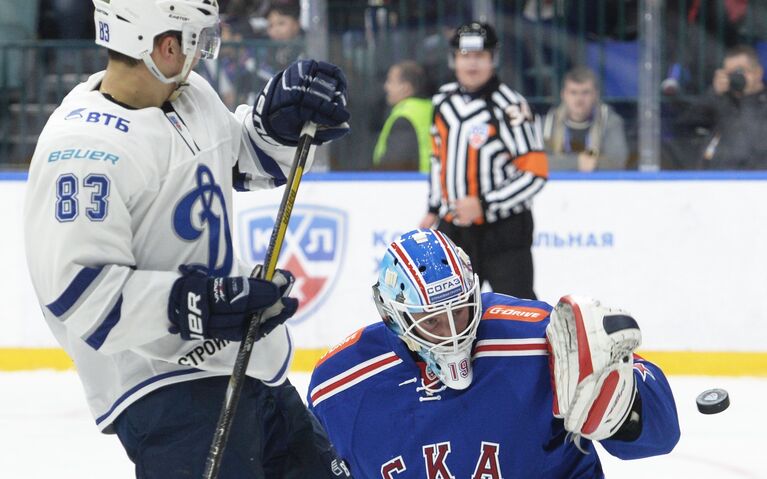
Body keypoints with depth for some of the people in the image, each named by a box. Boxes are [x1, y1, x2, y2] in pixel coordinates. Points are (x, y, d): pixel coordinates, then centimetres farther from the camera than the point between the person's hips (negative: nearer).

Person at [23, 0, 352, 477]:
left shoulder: (190, 94, 5)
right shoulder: (83, 149, -23)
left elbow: (243, 161, 25)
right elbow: (78, 292, -27)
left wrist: (283, 120, 3)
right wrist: (203, 305, -32)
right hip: (164, 384, -10)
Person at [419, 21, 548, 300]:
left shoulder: (508, 107, -15)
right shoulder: (443, 101, 8)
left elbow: (536, 173, -16)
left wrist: (484, 204, -20)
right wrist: (434, 209, 19)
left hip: (504, 232, -7)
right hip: (454, 229, 7)